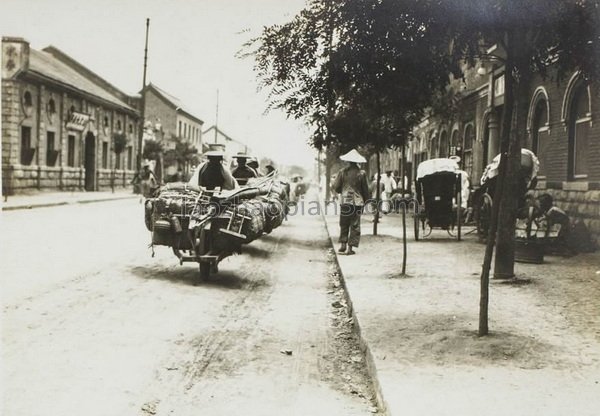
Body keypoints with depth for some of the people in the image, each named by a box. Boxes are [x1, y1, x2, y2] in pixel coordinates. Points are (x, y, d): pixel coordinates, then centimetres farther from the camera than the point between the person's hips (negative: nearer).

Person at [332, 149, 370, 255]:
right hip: (357, 202, -1)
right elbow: (365, 189, 1)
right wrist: (365, 201, 13)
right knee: (355, 225, 4)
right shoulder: (361, 173, -5)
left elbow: (336, 187, 0)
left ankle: (343, 244, 11)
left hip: (344, 201, 1)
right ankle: (350, 247, 1)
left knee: (344, 224, 14)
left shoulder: (342, 172, -3)